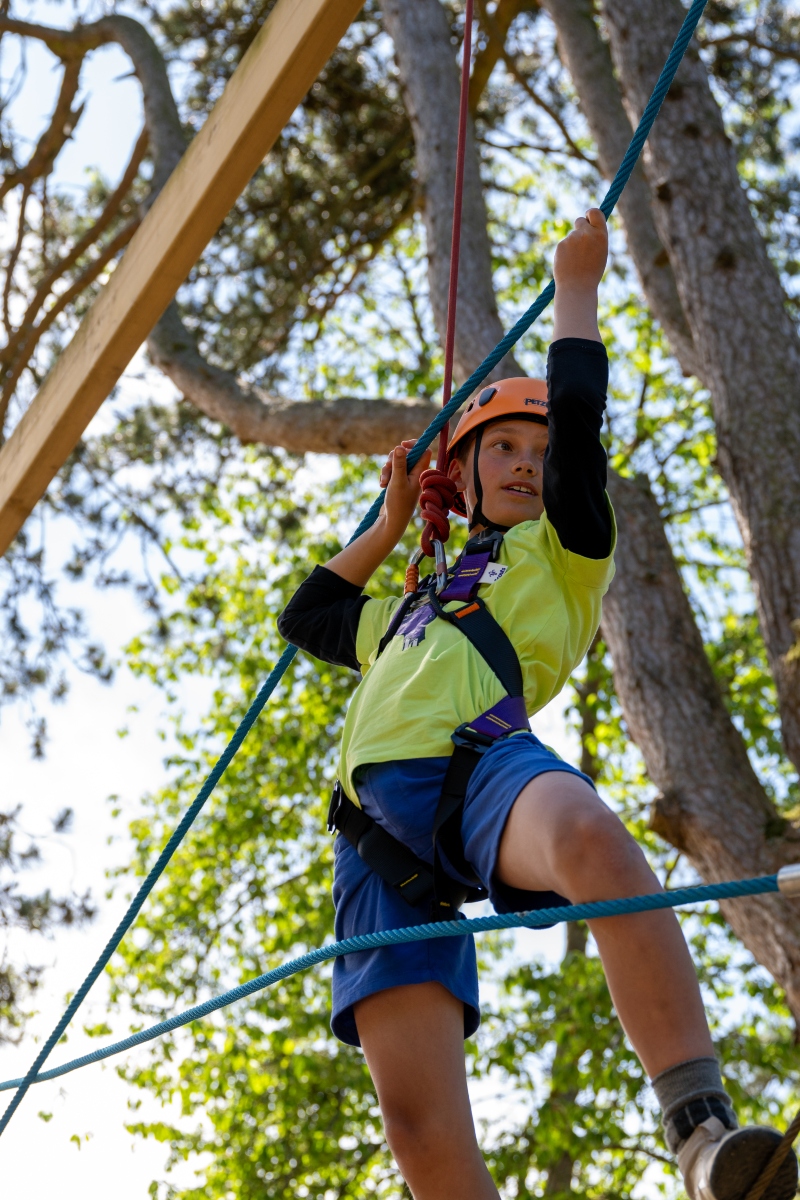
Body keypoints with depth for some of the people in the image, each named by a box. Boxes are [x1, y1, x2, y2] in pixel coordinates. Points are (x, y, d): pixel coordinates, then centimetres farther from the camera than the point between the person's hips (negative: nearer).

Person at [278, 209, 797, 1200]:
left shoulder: (561, 553, 26)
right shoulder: (409, 614, 40)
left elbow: (577, 417, 14)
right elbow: (306, 616, 52)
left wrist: (577, 284, 26)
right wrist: (391, 519, 49)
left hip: (476, 756, -5)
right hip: (377, 804, 5)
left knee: (589, 834, -45)